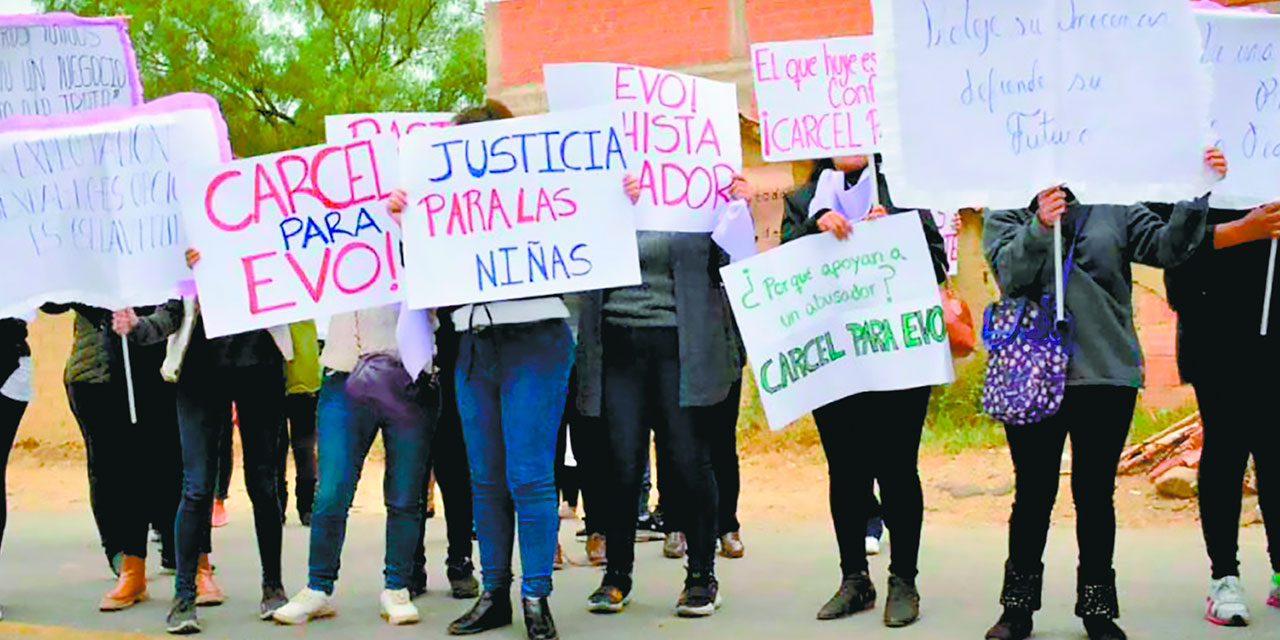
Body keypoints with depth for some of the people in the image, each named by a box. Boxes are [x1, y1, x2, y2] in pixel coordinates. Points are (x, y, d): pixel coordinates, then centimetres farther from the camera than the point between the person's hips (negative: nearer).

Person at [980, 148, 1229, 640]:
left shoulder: (1113, 209, 8)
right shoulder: (1006, 213, 4)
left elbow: (1167, 248, -2)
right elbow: (1010, 274, -10)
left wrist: (1199, 193, -14)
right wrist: (1040, 226, -26)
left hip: (1107, 373, 1)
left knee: (1096, 494, 8)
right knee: (1033, 493, 6)